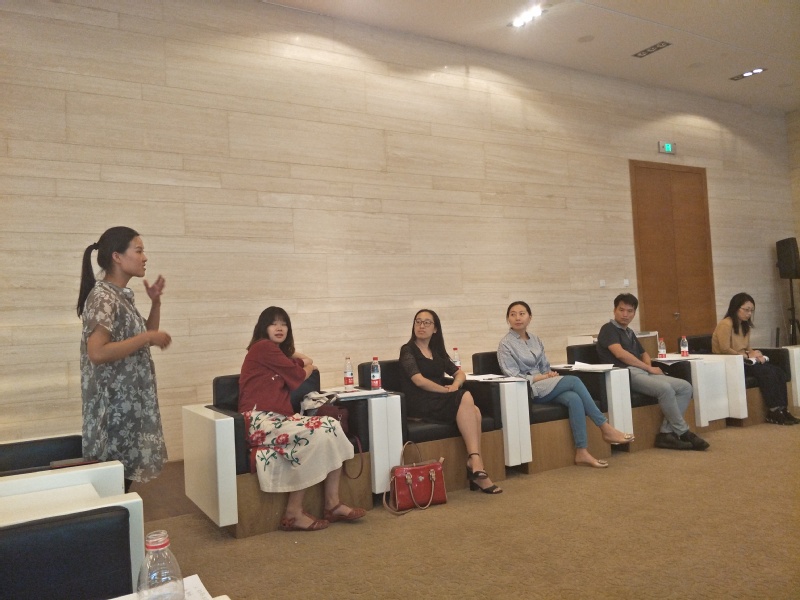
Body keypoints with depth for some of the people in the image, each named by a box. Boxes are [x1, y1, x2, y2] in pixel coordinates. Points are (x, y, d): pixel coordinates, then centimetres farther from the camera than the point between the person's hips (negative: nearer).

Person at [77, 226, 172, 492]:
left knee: (125, 474, 15)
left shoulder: (123, 296, 11)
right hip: (115, 404, -9)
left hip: (130, 400, 9)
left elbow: (144, 337, 18)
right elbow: (97, 353, -27)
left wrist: (156, 302, 6)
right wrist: (148, 338, -22)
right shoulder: (102, 297, -17)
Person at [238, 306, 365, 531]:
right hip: (260, 421, -9)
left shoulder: (278, 352, 24)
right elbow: (297, 377, -4)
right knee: (315, 436, -27)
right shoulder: (263, 347, -6)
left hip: (278, 418, 9)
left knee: (332, 427, -9)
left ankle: (333, 504, -10)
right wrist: (308, 368, 15)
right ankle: (293, 513, -18)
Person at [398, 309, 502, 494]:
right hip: (420, 404, -6)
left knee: (474, 411, -26)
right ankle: (476, 462, -31)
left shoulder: (437, 352, 22)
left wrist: (455, 385, -3)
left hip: (440, 400, 6)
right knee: (466, 398, -30)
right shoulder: (408, 350, 2)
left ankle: (475, 465, -26)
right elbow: (419, 380, -12)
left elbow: (460, 373, 19)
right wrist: (447, 390, -13)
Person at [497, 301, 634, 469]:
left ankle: (581, 452, -28)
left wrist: (551, 374, -6)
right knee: (573, 380, -25)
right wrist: (544, 377, -12)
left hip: (544, 386, 6)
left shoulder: (535, 340, 17)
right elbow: (513, 377, -9)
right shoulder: (505, 344, -3)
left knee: (574, 399, -27)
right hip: (527, 391, -6)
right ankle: (606, 428, -19)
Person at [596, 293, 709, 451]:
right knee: (665, 388, -30)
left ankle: (666, 433, -12)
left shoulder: (629, 333, 26)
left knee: (685, 387, -6)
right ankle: (683, 433, -13)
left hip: (643, 373, 9)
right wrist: (649, 368, -9)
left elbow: (643, 354, 38)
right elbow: (620, 354, -14)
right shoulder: (609, 329, 1)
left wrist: (649, 366, 12)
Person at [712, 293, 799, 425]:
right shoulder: (725, 324, -13)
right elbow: (725, 350, -19)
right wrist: (747, 356, -16)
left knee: (779, 372, -13)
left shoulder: (745, 325, 16)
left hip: (743, 361, 9)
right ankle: (773, 411, -19)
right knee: (767, 372, -26)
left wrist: (754, 353, -1)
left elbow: (747, 347, 21)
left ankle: (782, 409, -14)